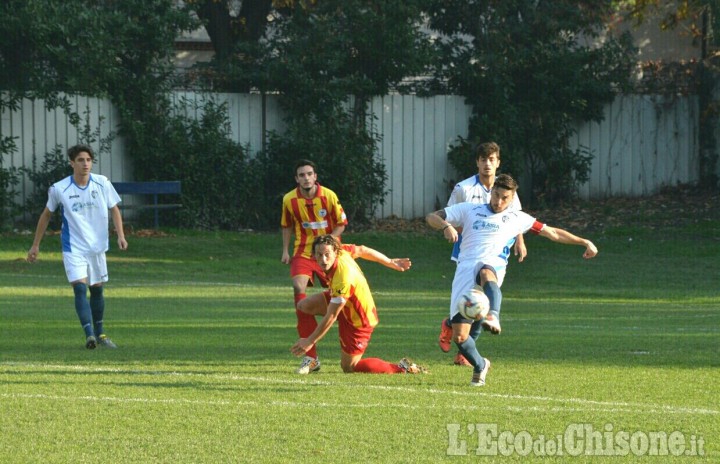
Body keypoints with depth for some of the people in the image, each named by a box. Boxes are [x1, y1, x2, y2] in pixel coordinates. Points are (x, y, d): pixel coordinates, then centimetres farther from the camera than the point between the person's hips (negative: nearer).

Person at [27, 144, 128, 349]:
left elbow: (114, 209, 8)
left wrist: (120, 235, -7)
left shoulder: (102, 184, -4)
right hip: (73, 248, -3)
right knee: (80, 288, -19)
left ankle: (100, 333, 31)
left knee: (97, 290, 13)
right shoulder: (59, 189, -8)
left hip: (98, 247, 3)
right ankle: (89, 335, -27)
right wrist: (35, 245, 10)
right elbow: (47, 214, 6)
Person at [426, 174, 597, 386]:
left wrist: (583, 242, 20)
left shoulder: (517, 218, 19)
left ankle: (492, 317, -67)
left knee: (486, 274, -43)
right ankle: (480, 366, 22)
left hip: (492, 265, -2)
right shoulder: (469, 210, 18)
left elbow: (552, 233, 24)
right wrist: (446, 226, -8)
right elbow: (431, 217, 14)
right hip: (465, 269, 2)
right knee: (459, 337, -6)